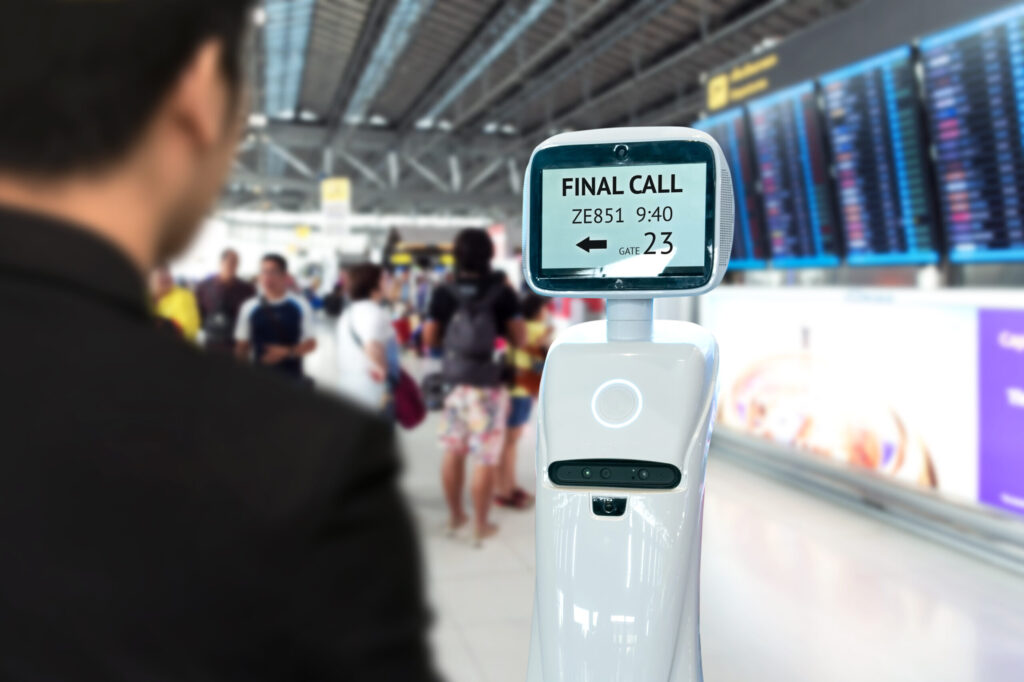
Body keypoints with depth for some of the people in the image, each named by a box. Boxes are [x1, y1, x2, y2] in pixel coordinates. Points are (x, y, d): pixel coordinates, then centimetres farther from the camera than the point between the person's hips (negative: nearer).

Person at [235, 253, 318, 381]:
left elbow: (310, 344, 4)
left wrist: (287, 352, -11)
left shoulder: (300, 306, 0)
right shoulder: (249, 308, 4)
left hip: (291, 376, -1)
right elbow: (242, 347, 9)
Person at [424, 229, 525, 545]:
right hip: (488, 387, -3)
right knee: (485, 459, 4)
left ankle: (455, 516, 29)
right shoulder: (502, 292, -9)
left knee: (453, 453, 16)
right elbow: (520, 338, -9)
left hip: (455, 384, 3)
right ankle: (481, 525, 12)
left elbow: (429, 338, -1)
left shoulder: (444, 294, -3)